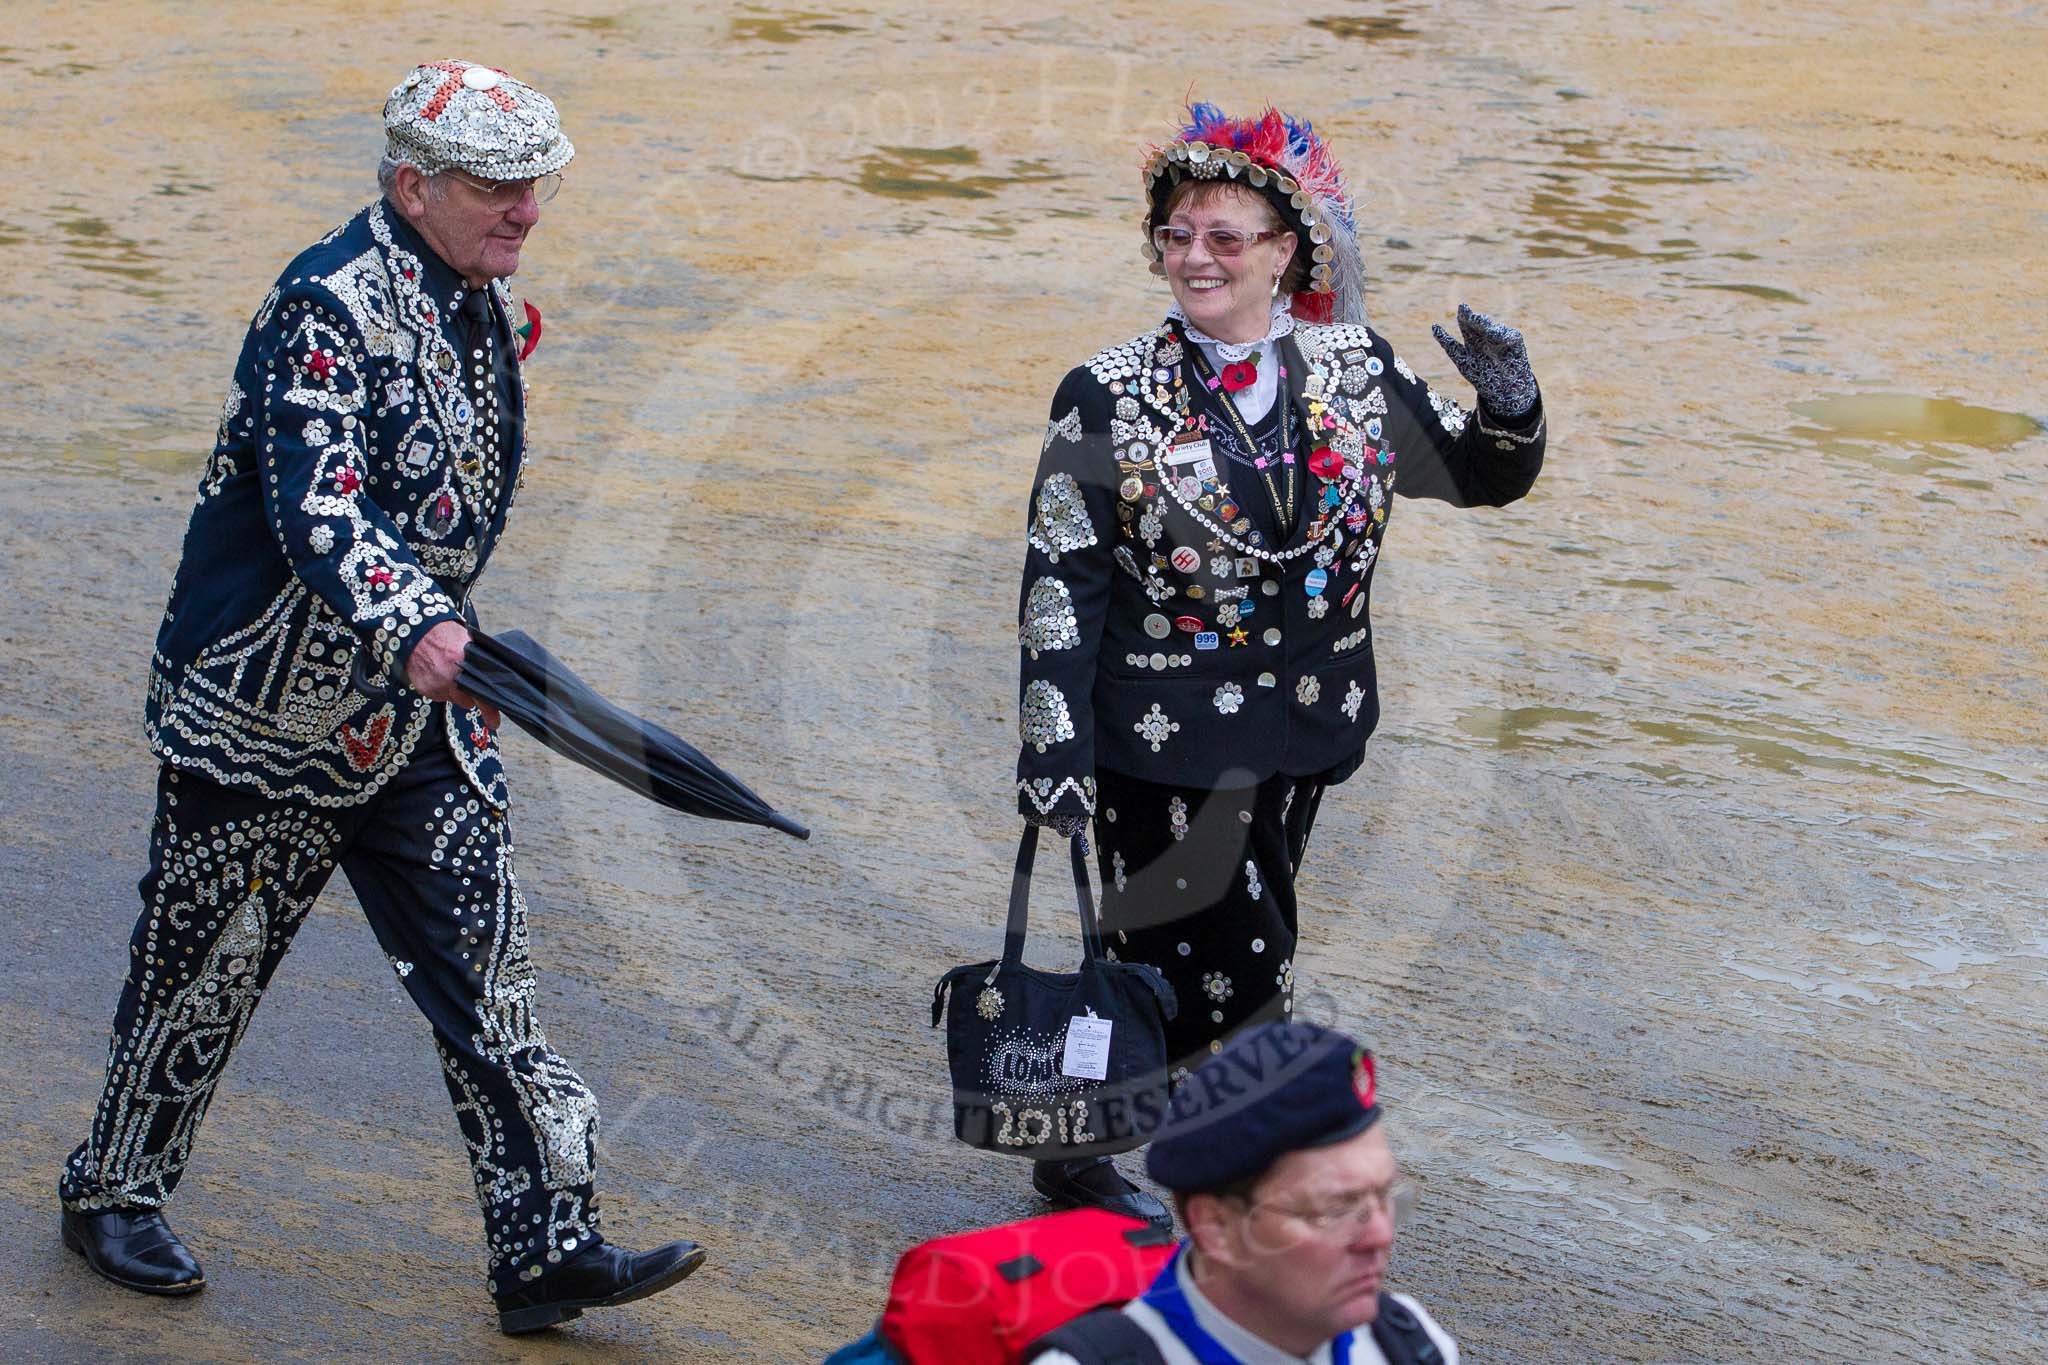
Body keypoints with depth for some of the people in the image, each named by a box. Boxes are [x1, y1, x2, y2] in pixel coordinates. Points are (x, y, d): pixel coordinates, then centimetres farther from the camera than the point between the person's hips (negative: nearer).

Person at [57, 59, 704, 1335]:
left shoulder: (489, 306, 7)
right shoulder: (327, 306, -20)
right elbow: (315, 503, -34)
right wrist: (415, 624, -50)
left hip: (418, 720, 7)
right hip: (265, 715, -7)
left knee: (487, 967, 0)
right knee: (206, 967, 8)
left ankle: (549, 1249, 2)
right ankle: (113, 1194, 30)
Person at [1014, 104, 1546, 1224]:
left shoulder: (1355, 372, 2)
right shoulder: (1106, 399, -7)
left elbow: (1484, 479, 11)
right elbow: (1060, 587, -7)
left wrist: (1510, 404, -12)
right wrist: (1053, 749, -12)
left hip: (1297, 734, 4)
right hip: (1159, 750, -4)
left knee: (1159, 965, 16)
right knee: (1236, 999, -6)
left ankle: (1078, 1155, 36)